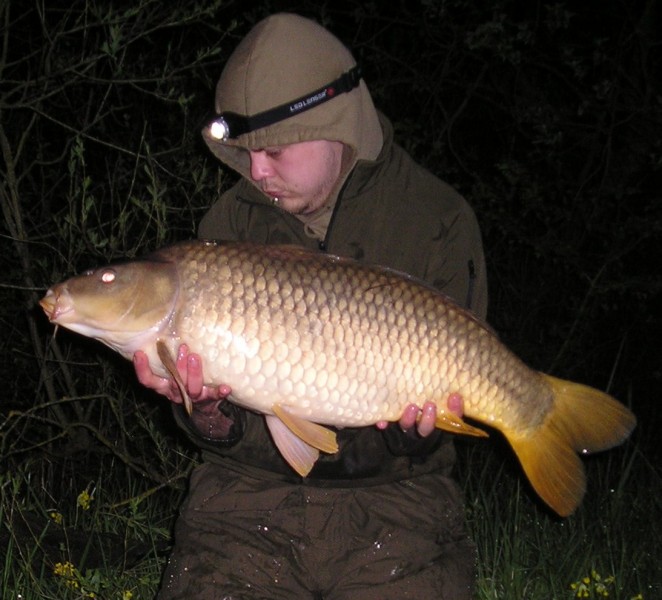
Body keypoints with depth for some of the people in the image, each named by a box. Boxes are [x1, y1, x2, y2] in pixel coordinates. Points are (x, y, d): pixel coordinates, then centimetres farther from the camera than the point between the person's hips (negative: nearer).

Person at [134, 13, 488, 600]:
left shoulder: (438, 220, -3)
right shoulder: (231, 221, 4)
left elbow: (449, 383, -2)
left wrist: (412, 434, -23)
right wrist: (210, 417, -21)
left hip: (393, 501, -1)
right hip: (250, 494, 2)